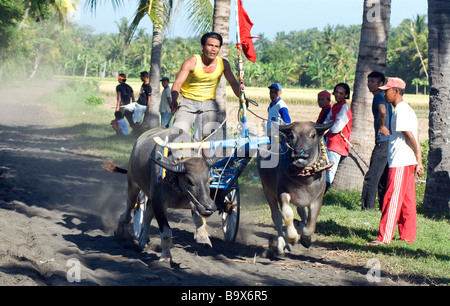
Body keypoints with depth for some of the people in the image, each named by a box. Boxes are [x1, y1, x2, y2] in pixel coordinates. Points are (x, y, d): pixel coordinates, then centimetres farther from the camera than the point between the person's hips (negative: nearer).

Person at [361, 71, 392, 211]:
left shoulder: (379, 96, -12)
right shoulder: (384, 97, 19)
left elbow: (382, 111, -33)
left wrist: (382, 126, -19)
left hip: (383, 141, -10)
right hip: (389, 141, 10)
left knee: (371, 177, -8)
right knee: (384, 177, 13)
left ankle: (367, 207, -8)